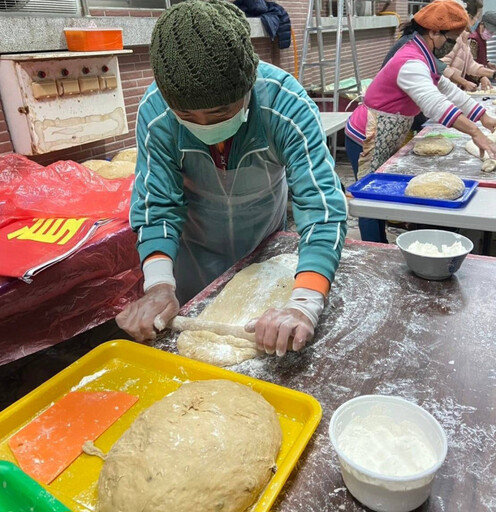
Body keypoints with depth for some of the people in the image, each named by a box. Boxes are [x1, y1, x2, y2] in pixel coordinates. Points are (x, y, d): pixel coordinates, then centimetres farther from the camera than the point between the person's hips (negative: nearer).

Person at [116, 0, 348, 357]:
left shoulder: (287, 105, -34)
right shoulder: (155, 112, -28)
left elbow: (321, 205, -41)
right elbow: (157, 205, -24)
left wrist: (305, 304, -55)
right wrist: (159, 283, -42)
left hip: (266, 241, 0)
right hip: (197, 247, 1)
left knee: (271, 348, 22)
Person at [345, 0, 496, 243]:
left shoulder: (421, 58, 11)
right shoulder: (411, 63, -22)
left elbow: (449, 91, 14)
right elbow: (436, 104, -37)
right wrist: (475, 133, -43)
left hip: (383, 141, 10)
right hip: (367, 139, -10)